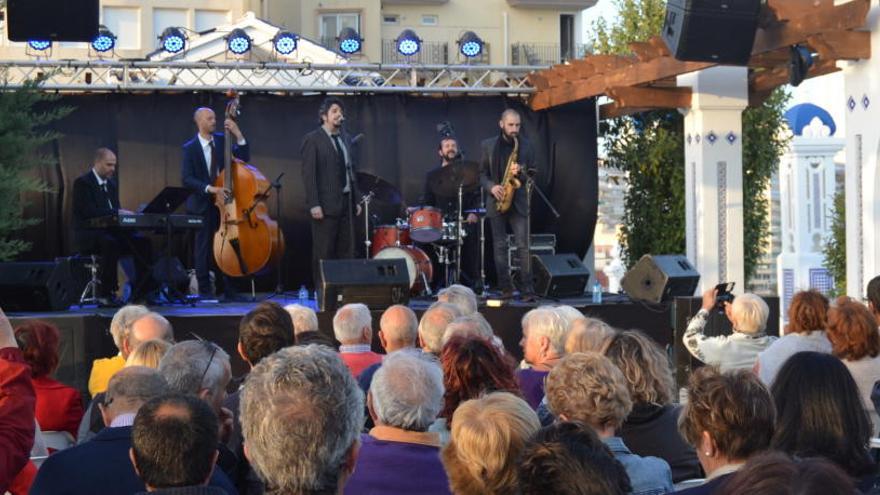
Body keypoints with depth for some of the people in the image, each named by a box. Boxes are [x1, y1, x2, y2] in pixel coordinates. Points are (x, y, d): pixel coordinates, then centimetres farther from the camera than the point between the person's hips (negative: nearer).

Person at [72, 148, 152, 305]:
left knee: (143, 242, -13)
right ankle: (105, 294, -30)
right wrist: (118, 212, -27)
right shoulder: (82, 183, -8)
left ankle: (140, 291, -10)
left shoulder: (112, 184, 17)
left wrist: (124, 214, -7)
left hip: (109, 232, 7)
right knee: (111, 244, -38)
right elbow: (89, 211, -21)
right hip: (88, 235, -7)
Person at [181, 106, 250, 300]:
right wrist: (210, 188, -25)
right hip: (203, 205, -3)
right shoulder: (190, 148, -5)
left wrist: (238, 135, -12)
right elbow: (187, 179, -13)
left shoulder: (221, 140, 6)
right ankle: (204, 290, 11)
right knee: (203, 248, 3)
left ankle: (229, 290, 6)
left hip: (224, 201, 3)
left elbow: (243, 158, -1)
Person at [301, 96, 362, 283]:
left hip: (346, 202, 7)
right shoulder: (312, 140, -5)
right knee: (324, 252, -2)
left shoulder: (346, 138, 15)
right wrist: (314, 204, -17)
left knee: (346, 251, 5)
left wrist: (356, 200, 12)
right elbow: (309, 174, -11)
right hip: (326, 204, -6)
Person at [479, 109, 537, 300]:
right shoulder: (488, 145, 6)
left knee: (523, 246, -8)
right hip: (496, 202, 1)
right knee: (500, 246, 2)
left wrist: (521, 171, -14)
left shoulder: (526, 146, 6)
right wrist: (491, 187, -11)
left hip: (518, 202, -1)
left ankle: (527, 289, -8)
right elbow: (482, 173, 8)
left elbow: (533, 173, 7)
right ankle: (506, 288, 6)